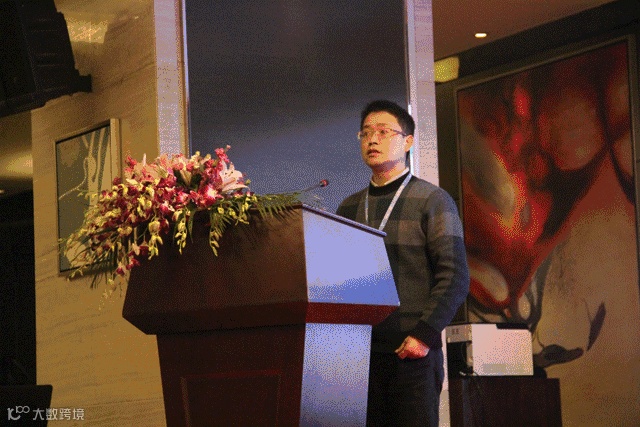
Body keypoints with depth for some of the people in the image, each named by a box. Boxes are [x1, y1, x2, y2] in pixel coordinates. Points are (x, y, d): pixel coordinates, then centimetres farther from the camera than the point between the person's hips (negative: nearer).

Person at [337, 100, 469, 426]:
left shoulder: (432, 200, 3)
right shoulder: (348, 208, 17)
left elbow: (454, 276, -5)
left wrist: (424, 334, -15)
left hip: (412, 353, -4)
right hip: (356, 353, 4)